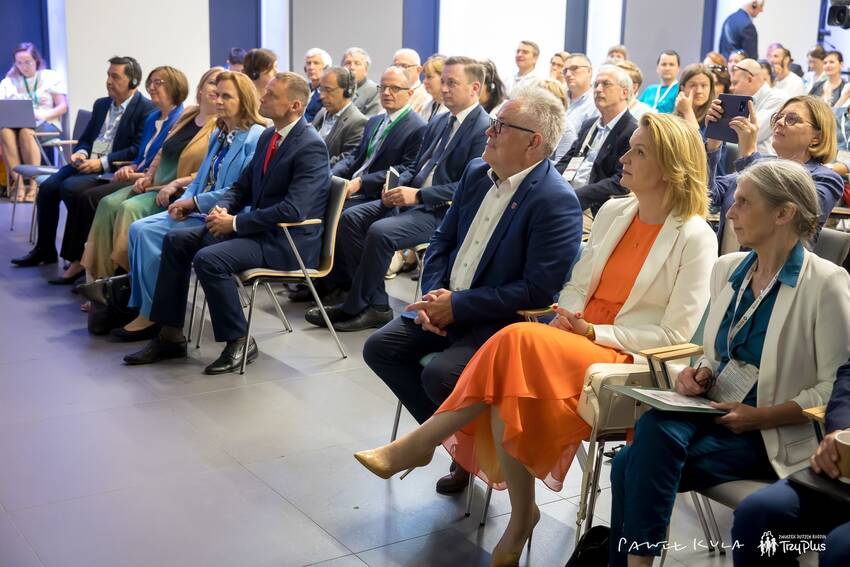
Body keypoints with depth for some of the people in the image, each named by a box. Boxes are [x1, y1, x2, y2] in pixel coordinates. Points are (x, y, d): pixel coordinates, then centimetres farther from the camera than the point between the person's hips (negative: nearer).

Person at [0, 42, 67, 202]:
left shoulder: (51, 77, 12)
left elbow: (63, 107, 4)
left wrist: (44, 115, -13)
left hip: (46, 124, -2)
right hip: (16, 123, 2)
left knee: (26, 131, -38)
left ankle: (34, 184, -35)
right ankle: (17, 182, -34)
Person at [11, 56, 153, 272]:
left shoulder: (145, 109, -6)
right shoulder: (101, 104, 20)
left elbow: (139, 149, -16)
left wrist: (102, 163, -21)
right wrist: (80, 153, -2)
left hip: (112, 169, -8)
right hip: (87, 163, 8)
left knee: (70, 187, -28)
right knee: (47, 187, -10)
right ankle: (45, 250, 5)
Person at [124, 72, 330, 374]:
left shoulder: (311, 147, -18)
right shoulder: (268, 135, 11)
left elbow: (293, 210, -27)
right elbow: (242, 187, 19)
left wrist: (235, 223, -20)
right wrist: (223, 209, -4)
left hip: (289, 240, -9)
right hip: (255, 227, 9)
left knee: (208, 258, -28)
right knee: (176, 241, 2)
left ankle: (240, 341, -10)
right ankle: (170, 335, 7)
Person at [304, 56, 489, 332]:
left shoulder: (483, 129, -11)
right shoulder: (439, 122, 17)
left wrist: (418, 194, -21)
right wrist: (398, 186, -1)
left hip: (442, 210, -9)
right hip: (413, 198, 9)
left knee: (380, 232, -28)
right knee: (349, 218, -5)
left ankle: (355, 307, -10)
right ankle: (375, 303, -5)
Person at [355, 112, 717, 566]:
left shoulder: (694, 237, -6)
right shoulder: (613, 212, 13)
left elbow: (675, 336, -9)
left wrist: (594, 332, -15)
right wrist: (567, 319, -6)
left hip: (628, 363, -6)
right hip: (576, 342, 6)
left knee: (518, 340, -30)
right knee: (505, 389, -27)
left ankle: (418, 445, -17)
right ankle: (521, 515, -17)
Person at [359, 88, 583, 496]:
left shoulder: (557, 201, -18)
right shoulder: (477, 173, 7)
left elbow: (537, 290, -22)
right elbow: (443, 240, 15)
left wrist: (459, 305, -19)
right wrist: (432, 295, -4)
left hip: (503, 322, -8)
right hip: (446, 306, 8)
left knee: (440, 375, -28)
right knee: (380, 347, -6)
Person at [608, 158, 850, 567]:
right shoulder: (728, 269, 11)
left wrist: (759, 416, -18)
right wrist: (701, 373, 1)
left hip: (776, 433, -6)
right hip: (715, 410, 6)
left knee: (637, 465, -27)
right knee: (654, 426, -28)